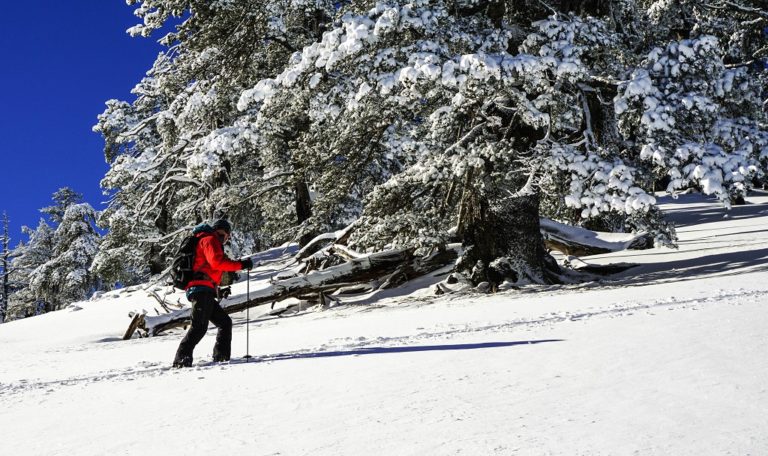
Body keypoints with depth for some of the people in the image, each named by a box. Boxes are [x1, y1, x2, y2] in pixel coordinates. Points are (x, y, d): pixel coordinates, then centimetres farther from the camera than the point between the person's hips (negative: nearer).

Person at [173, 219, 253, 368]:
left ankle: (221, 357, 10)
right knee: (199, 326, -19)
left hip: (204, 293, 11)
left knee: (225, 322, 13)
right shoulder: (210, 240, 1)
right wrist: (241, 265, -14)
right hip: (202, 289, -11)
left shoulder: (206, 241, 32)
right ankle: (182, 359, -24)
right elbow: (217, 262, -16)